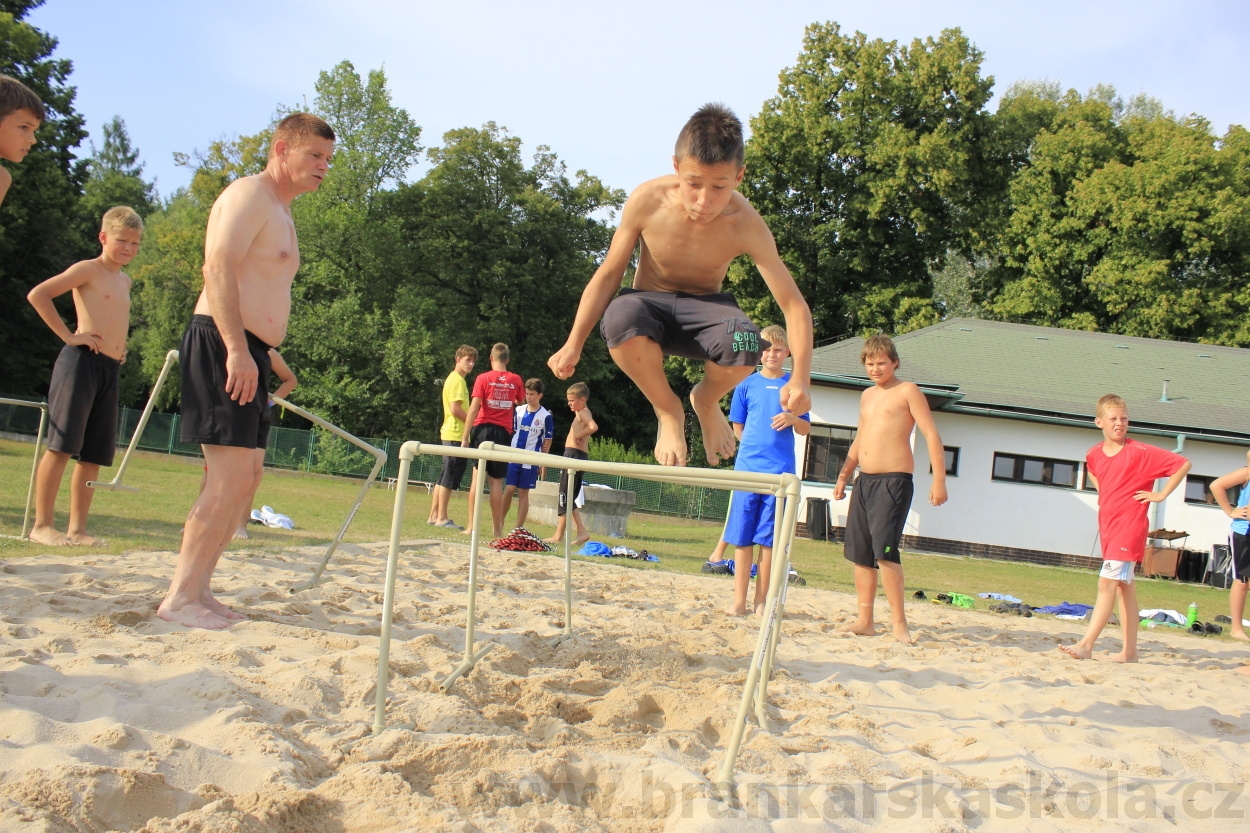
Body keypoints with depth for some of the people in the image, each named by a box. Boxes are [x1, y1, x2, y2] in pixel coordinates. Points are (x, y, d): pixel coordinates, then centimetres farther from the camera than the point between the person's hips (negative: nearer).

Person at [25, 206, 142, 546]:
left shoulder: (125, 280, 19)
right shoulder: (88, 269, -3)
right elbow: (37, 295, -12)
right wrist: (68, 335, -12)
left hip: (110, 369, 8)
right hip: (81, 362, -7)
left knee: (94, 454, 6)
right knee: (62, 446, -7)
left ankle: (77, 529, 11)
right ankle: (42, 525, -3)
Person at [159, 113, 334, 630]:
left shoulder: (280, 212, 25)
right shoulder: (250, 194, -6)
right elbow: (217, 267, -19)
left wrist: (267, 355, 20)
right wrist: (238, 349, -27)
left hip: (246, 353, 11)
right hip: (224, 346, -11)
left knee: (240, 481, 10)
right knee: (231, 479, -14)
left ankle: (197, 591, 16)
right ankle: (179, 598, -9)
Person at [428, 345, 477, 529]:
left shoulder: (453, 379, 19)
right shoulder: (457, 380, -11)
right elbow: (455, 409, -19)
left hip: (450, 433, 10)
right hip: (457, 434, -10)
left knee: (445, 476, 12)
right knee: (450, 476, -7)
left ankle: (434, 515, 15)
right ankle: (442, 518, -4)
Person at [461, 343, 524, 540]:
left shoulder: (483, 378, -3)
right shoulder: (516, 380, 4)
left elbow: (474, 408, -8)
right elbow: (520, 402, 22)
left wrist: (465, 436, -7)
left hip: (483, 428, -1)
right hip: (503, 432, 1)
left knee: (477, 477, 1)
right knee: (497, 482, 4)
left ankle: (471, 526, -2)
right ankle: (497, 530, 5)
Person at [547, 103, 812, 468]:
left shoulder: (745, 225, -21)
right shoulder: (648, 200, -20)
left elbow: (793, 303, -21)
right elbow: (608, 274, -8)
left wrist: (800, 376, -36)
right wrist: (574, 344, -13)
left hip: (703, 308, 0)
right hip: (650, 305, 0)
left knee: (744, 341, -37)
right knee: (620, 317, -39)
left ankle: (706, 401, 2)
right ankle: (669, 411, -9)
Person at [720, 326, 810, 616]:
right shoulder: (747, 384, 7)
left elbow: (805, 430, 8)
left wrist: (793, 419, -10)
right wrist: (757, 444, 6)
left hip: (780, 471, 0)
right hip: (747, 468, 0)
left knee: (769, 539, 2)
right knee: (742, 537, 1)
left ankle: (761, 600, 10)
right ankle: (739, 600, 7)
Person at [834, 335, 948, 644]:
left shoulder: (907, 391, -3)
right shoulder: (867, 396, 19)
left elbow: (932, 436, -8)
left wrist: (939, 480, -17)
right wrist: (843, 476, 24)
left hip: (894, 480, -8)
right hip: (864, 480, 8)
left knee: (884, 549, -17)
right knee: (860, 552, 7)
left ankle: (899, 623, -11)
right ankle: (864, 621, 14)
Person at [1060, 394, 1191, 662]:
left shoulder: (1141, 452, -11)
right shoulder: (1094, 454, 7)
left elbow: (1183, 464, -12)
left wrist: (1162, 494, -10)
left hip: (1129, 526, -7)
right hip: (1108, 525, 7)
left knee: (1107, 582, -14)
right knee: (1123, 586, 10)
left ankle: (1086, 645, -17)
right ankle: (1129, 652, 15)